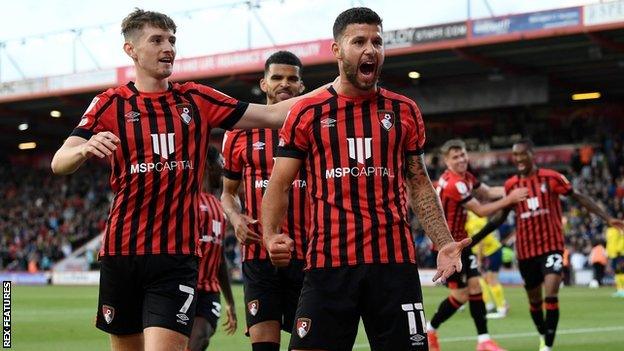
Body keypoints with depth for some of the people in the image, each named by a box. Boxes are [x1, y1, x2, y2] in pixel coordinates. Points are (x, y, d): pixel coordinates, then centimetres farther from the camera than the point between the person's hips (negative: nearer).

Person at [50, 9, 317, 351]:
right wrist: (86, 148, -31)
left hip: (176, 255, 0)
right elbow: (59, 162, -9)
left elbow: (272, 114, 7)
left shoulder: (196, 100, 6)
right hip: (120, 250, 1)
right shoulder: (110, 104, 1)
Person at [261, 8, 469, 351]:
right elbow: (279, 185, 5)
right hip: (328, 262, -1)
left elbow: (419, 184, 16)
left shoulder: (404, 112, 10)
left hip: (395, 261, 2)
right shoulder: (306, 113, 4)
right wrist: (271, 235, -13)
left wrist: (443, 242, 3)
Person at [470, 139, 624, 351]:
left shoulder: (550, 178, -5)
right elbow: (500, 218, 14)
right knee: (534, 300, 11)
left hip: (552, 246, -3)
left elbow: (578, 197, -2)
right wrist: (474, 238, 11)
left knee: (551, 296, -17)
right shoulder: (511, 185, 4)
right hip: (526, 251, 3)